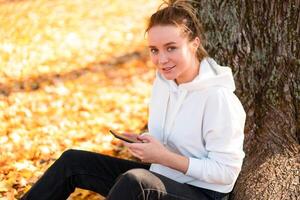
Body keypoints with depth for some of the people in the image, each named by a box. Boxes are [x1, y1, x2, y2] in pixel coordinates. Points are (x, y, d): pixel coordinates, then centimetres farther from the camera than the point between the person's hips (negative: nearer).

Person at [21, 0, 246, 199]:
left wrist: (165, 157, -23)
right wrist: (143, 143, -4)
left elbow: (226, 172, -20)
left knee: (134, 180, -37)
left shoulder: (218, 97, -21)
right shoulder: (164, 79, 3)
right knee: (72, 161, 2)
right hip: (162, 177, 8)